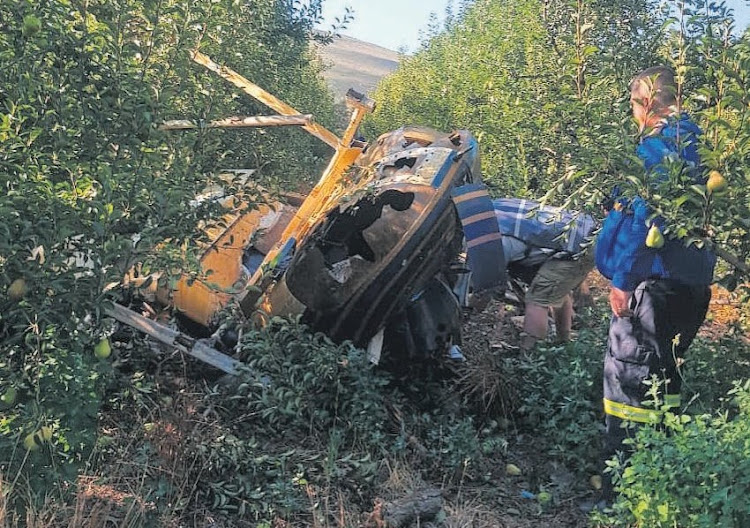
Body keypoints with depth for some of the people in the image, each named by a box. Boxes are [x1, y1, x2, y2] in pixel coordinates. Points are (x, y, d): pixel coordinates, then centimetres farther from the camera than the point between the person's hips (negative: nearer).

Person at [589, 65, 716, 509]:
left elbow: (642, 218, -19)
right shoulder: (694, 147, 13)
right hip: (691, 283, 9)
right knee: (661, 377, 19)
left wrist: (622, 278, -15)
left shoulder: (656, 147, -13)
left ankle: (621, 493, -1)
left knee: (629, 381, -5)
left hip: (654, 280, -9)